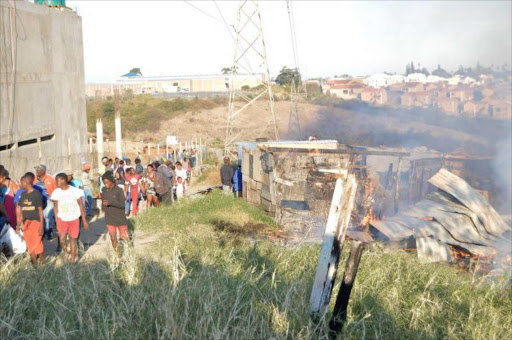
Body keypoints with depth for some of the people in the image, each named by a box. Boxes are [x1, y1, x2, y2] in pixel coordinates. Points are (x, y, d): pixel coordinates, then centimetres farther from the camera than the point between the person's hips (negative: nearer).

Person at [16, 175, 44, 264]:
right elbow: (20, 211, 13)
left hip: (36, 221, -6)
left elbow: (40, 210, -8)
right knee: (30, 244, 9)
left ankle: (42, 262, 11)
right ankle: (33, 263, 18)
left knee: (37, 243, -4)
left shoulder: (37, 194, -8)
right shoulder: (23, 195, 9)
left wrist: (41, 225, -11)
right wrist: (19, 225, 12)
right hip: (26, 223, 6)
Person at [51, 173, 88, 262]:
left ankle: (73, 259, 22)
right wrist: (57, 222, 1)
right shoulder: (56, 192, -6)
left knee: (73, 239, 8)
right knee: (62, 239, -10)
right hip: (62, 219, 1)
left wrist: (84, 220, -3)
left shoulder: (75, 191, -13)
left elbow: (81, 205, -5)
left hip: (74, 219, -1)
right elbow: (55, 207, 4)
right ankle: (65, 251, 22)